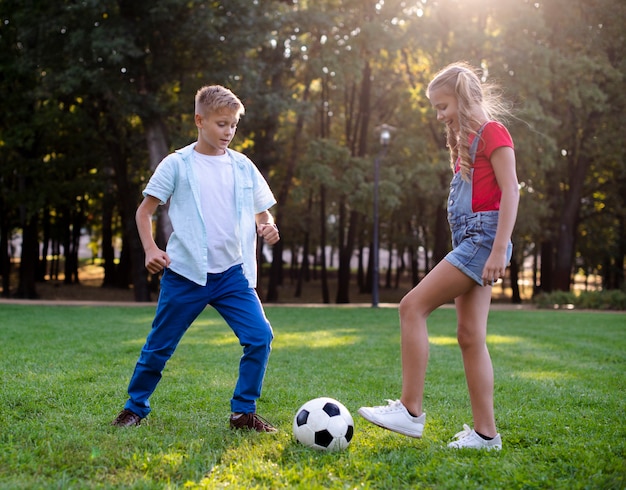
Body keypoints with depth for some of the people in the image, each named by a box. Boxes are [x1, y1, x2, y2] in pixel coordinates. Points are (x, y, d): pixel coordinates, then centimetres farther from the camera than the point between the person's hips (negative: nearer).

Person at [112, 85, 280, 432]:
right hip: (186, 273, -3)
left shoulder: (243, 167, 8)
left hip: (233, 273, 3)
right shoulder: (177, 164, -1)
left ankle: (244, 412, 6)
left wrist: (267, 227, -7)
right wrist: (151, 248, -11)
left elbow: (262, 212, 16)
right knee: (159, 346, 7)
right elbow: (145, 210, 3)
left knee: (260, 337, -9)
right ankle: (135, 407, 27)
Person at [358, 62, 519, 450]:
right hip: (470, 241, 10)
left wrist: (500, 248, -22)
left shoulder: (493, 133, -6)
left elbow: (510, 191, -14)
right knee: (470, 336, 5)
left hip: (483, 236, -10)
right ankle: (485, 432, 6)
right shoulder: (466, 141, 22)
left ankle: (411, 410, -14)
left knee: (413, 306, -15)